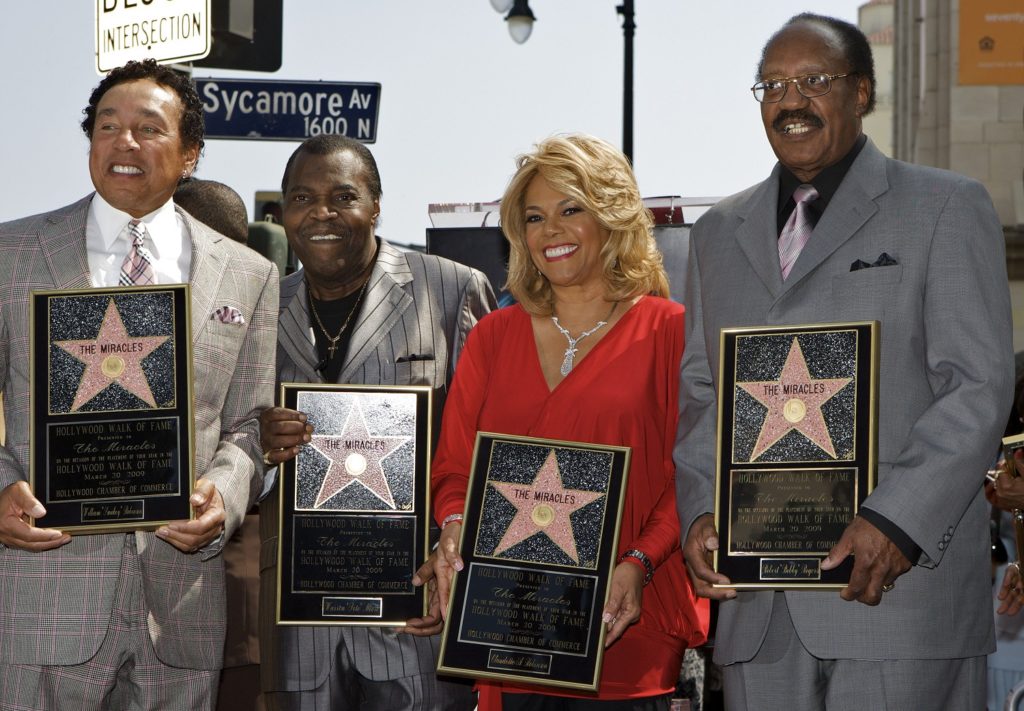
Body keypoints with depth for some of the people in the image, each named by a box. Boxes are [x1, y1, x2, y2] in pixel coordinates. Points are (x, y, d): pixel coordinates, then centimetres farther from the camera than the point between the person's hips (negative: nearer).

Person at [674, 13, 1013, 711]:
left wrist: (896, 521, -15)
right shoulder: (719, 233, 19)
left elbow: (979, 386, -4)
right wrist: (700, 512, 0)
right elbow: (701, 393, 18)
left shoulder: (947, 207, 4)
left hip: (900, 583, -4)